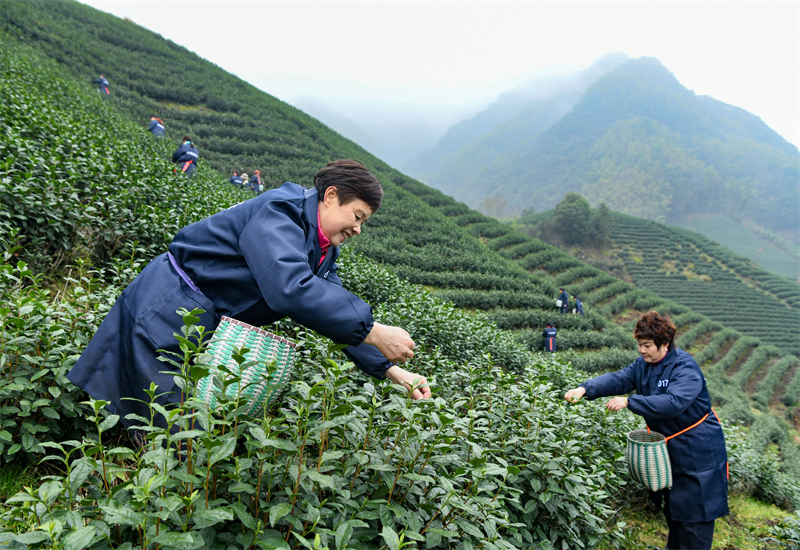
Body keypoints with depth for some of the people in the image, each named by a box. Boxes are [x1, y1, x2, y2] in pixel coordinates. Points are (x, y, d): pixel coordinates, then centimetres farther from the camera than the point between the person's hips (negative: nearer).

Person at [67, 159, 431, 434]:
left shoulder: (322, 249, 7)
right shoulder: (278, 216, -24)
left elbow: (339, 312, 6)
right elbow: (290, 288, -41)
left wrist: (391, 371, -3)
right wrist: (374, 332, -38)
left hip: (206, 325, 10)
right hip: (166, 315, -10)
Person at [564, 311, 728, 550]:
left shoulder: (685, 367, -23)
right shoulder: (644, 365, 0)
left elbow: (673, 402, -36)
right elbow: (618, 379, -12)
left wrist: (629, 402, -39)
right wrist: (586, 389, -28)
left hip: (697, 451, -8)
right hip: (668, 447, 8)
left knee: (695, 512, 1)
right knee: (672, 504, 22)